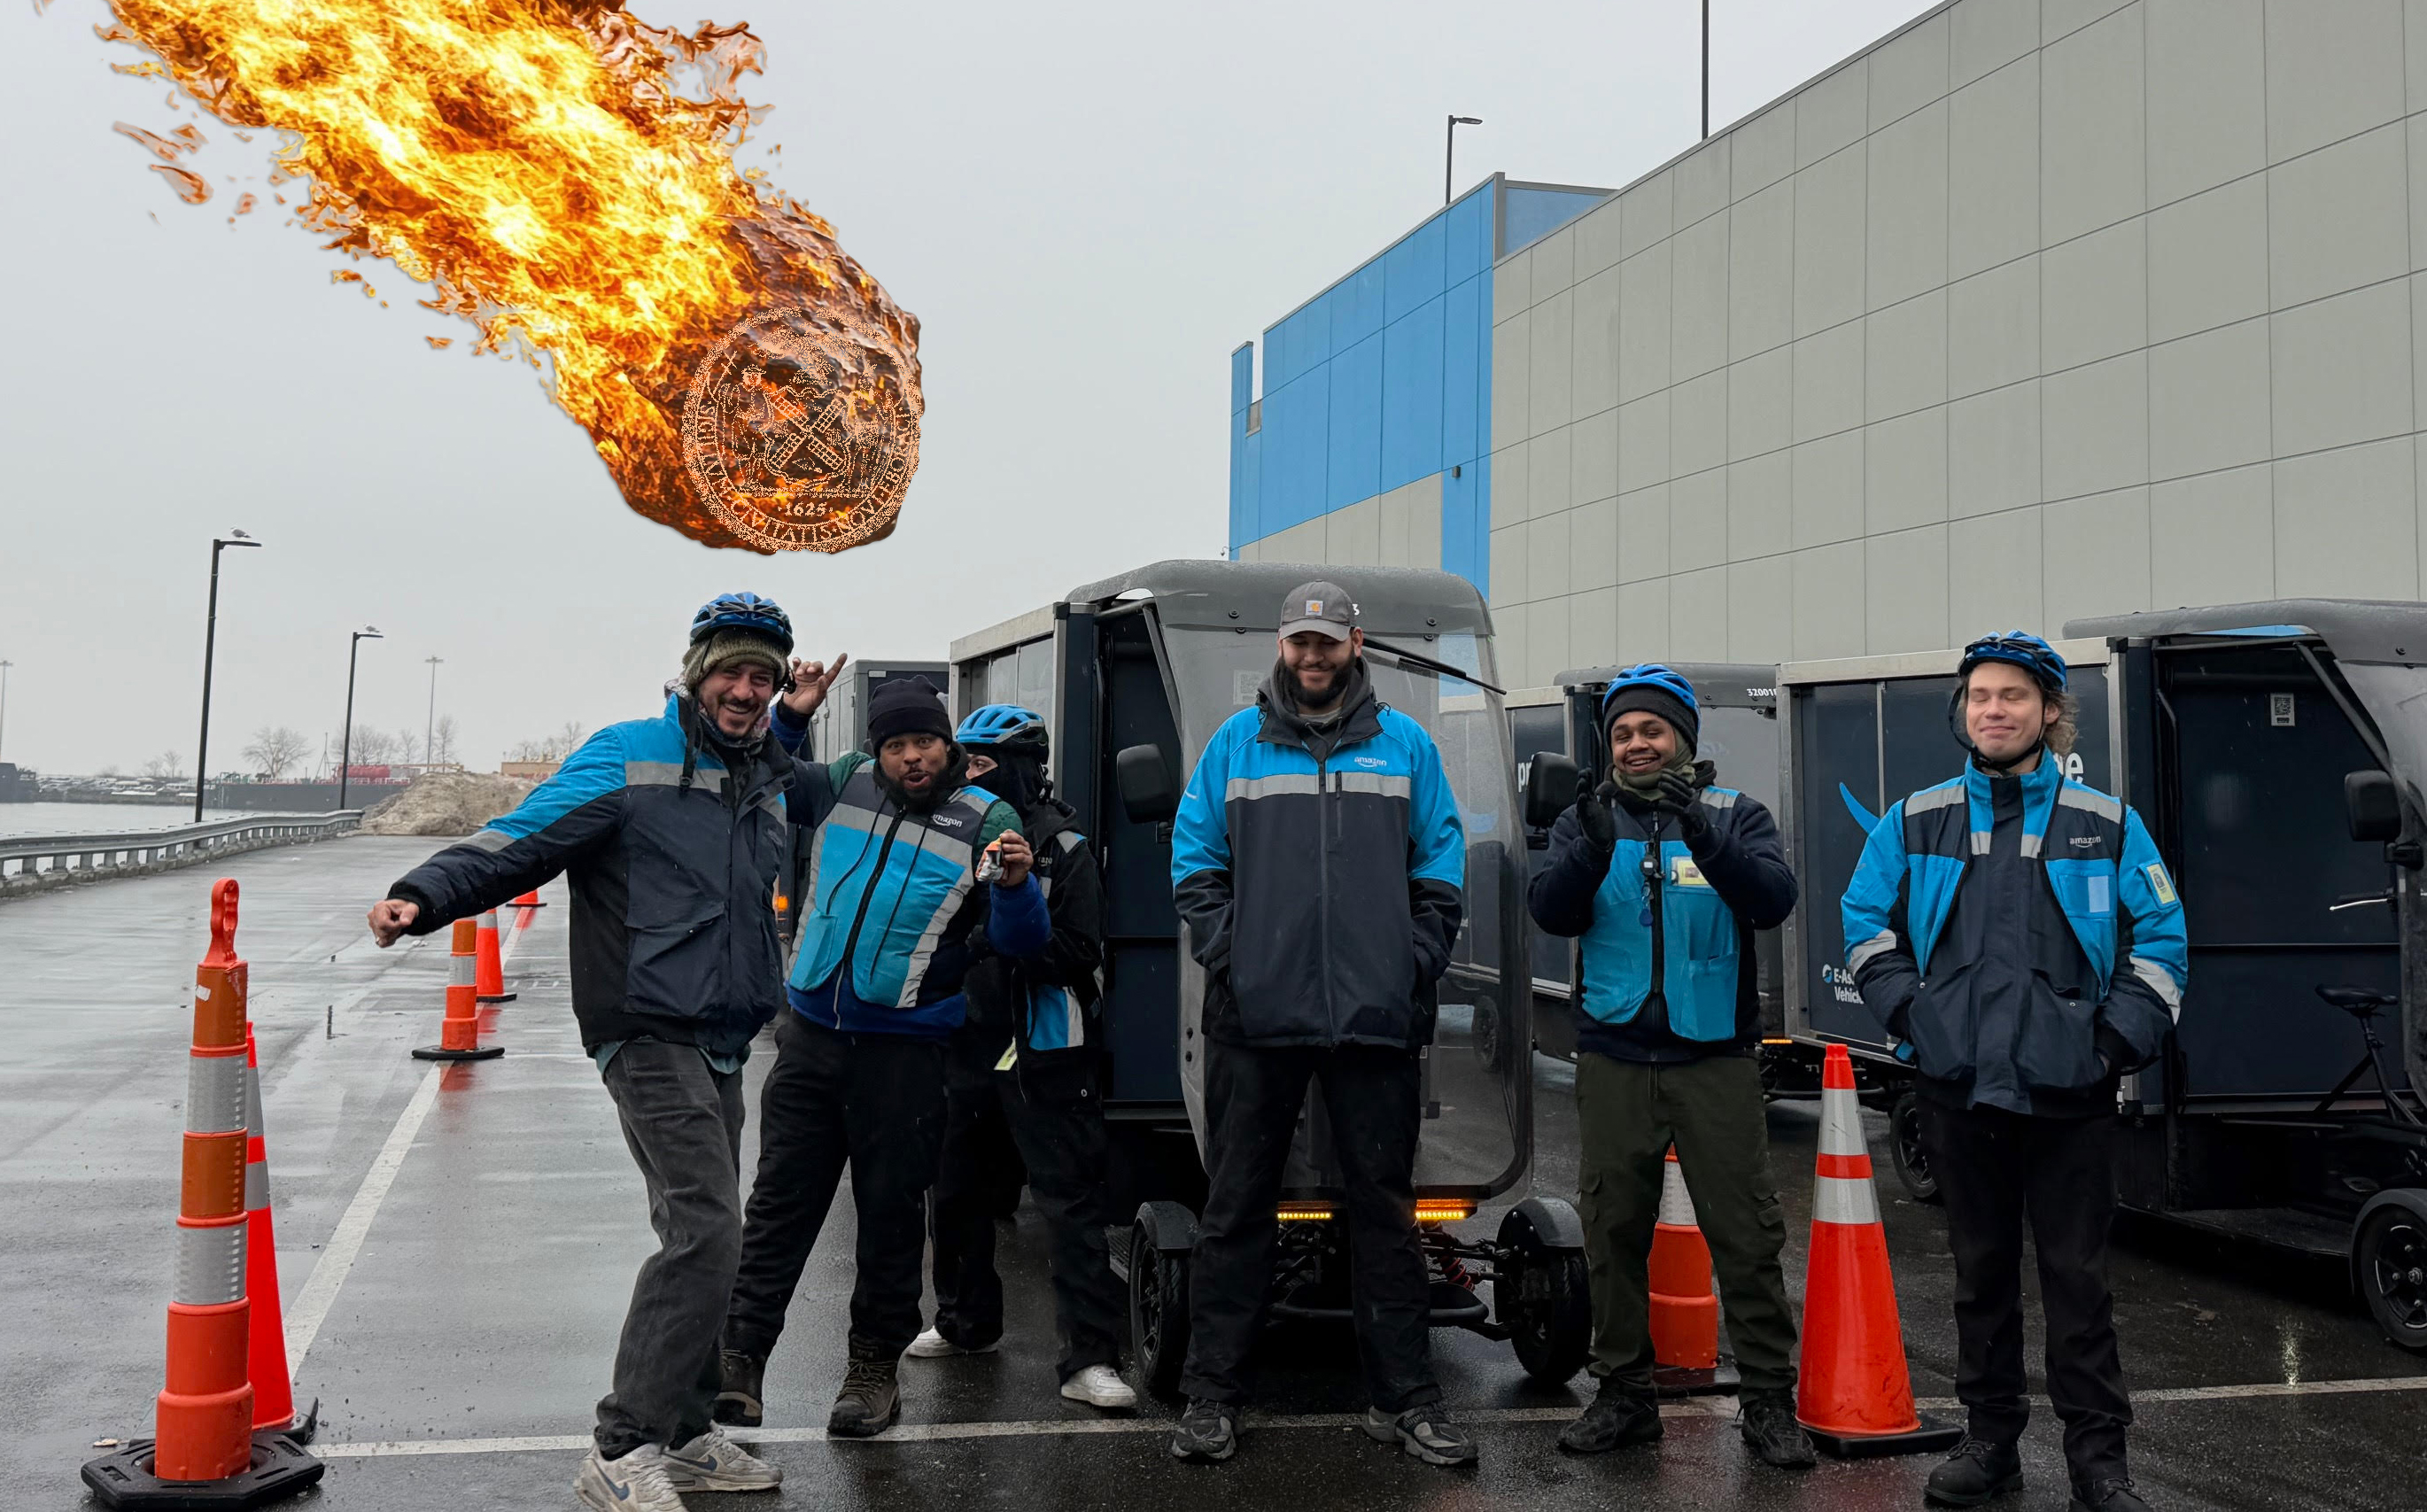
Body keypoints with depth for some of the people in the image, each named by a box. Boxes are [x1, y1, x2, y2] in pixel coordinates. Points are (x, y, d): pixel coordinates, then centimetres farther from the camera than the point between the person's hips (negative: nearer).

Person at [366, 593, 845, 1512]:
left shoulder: (771, 778, 14)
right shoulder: (629, 759, -6)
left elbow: (826, 804, 36)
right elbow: (516, 844, -13)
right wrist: (422, 897, -30)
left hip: (720, 1049, 8)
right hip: (651, 1036, -8)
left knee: (702, 1240, 14)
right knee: (705, 1231, -19)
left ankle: (683, 1438, 26)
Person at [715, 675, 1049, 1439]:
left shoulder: (987, 821, -3)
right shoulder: (843, 786, 5)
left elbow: (1020, 943, -6)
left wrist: (1016, 886, -26)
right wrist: (789, 717, 7)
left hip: (906, 1052, -3)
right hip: (810, 1034, 3)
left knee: (891, 1210, 6)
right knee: (780, 1201, 4)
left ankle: (874, 1369, 20)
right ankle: (740, 1358, 10)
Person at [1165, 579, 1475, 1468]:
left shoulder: (1406, 745, 10)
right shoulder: (1236, 743, 9)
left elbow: (1441, 865, 11)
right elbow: (1194, 859, 9)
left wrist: (1417, 962, 0)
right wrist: (1223, 956, -3)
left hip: (1375, 1017, 1)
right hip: (1256, 1016, 0)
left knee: (1384, 1204, 5)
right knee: (1236, 1205, 5)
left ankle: (1403, 1398, 15)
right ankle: (1211, 1394, 14)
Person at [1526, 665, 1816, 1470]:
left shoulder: (1734, 814, 5)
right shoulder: (1589, 819, 9)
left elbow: (1773, 901, -12)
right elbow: (1552, 912, -5)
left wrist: (1702, 835, -27)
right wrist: (1593, 846, -24)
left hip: (1715, 1056, -2)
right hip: (1614, 1059, 2)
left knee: (1746, 1233, -1)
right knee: (1613, 1230, 7)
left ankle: (1769, 1401, 10)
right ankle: (1624, 1396, 19)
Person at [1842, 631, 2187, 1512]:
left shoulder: (2106, 826, 4)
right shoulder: (1915, 823, 7)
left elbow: (2162, 943, 5)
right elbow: (1867, 928, 12)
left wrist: (2118, 1039, -5)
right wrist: (1912, 1014, -1)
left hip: (2069, 1093, -1)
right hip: (1959, 1088, 2)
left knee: (2077, 1274, 2)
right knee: (1981, 1268, 11)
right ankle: (1992, 1438, 22)